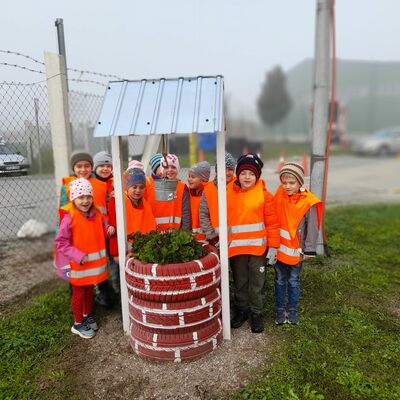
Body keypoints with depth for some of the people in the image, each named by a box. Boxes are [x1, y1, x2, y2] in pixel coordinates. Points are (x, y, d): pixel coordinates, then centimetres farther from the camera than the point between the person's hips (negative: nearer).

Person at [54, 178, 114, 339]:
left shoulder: (96, 214, -3)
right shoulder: (69, 218, -20)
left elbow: (101, 231, 13)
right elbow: (60, 242, -18)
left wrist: (108, 230, -9)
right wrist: (78, 256, -24)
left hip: (94, 262, 6)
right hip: (77, 264, -5)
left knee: (89, 290, 22)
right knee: (79, 293, 11)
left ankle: (87, 315, 43)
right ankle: (78, 324, 29)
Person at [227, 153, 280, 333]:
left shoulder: (264, 194, -6)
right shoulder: (229, 194, 3)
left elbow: (272, 222, -5)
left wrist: (273, 246, -5)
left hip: (257, 247, -2)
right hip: (235, 247, 3)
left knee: (256, 283, 10)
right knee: (239, 282, 16)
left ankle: (256, 313, 27)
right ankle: (241, 310, 34)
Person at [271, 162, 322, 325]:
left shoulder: (308, 202, -15)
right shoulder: (278, 197, -6)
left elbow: (312, 228, -9)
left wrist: (308, 250, -7)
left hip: (296, 251, -2)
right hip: (279, 249, 2)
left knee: (293, 281, 15)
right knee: (280, 280, 15)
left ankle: (292, 310, 32)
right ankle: (280, 309, 30)